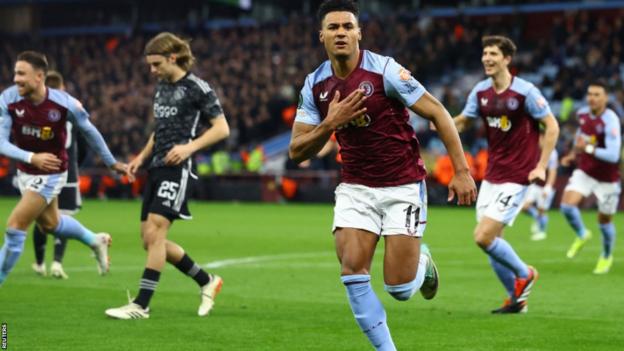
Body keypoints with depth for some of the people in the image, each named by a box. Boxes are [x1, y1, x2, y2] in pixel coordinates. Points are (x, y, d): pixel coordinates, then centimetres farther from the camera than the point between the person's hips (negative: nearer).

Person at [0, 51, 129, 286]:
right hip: (25, 172, 5)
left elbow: (89, 132, -6)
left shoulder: (65, 103, -24)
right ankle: (95, 241, 53)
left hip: (51, 175, -5)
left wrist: (112, 163, 6)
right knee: (50, 224, 26)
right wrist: (31, 157, -39)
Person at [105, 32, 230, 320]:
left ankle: (141, 304, -12)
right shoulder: (161, 87, 17)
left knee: (154, 233, -15)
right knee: (150, 239, 6)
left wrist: (189, 147, -20)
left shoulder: (197, 88, -7)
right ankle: (207, 282, 21)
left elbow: (222, 128, -8)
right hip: (157, 168, 9)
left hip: (177, 169, -9)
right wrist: (142, 156, 16)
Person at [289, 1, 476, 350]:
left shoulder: (385, 70, -15)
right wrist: (330, 124, -18)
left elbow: (437, 112, -11)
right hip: (356, 188, 4)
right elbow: (297, 151, 0)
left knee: (399, 288, -6)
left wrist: (462, 171, -14)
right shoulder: (315, 85, -1)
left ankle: (422, 262, 32)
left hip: (403, 186, -4)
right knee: (352, 269, -15)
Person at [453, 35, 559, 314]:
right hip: (491, 176, 7)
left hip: (516, 177, -7)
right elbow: (462, 122, 14)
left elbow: (552, 126, -8)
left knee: (483, 237, -14)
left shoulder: (525, 92, -13)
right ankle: (517, 299, 21)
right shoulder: (480, 92, 5)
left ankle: (524, 273, 10)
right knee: (491, 240, 6)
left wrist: (541, 166, -13)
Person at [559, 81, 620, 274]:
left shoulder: (610, 121, -26)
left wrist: (588, 148, -39)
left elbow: (613, 155, -33)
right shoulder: (582, 114, -5)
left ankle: (606, 257, 37)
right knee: (567, 205, -18)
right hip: (584, 171, 5)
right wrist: (573, 154, 10)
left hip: (606, 178, -4)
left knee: (604, 221, 9)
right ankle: (582, 235, 14)